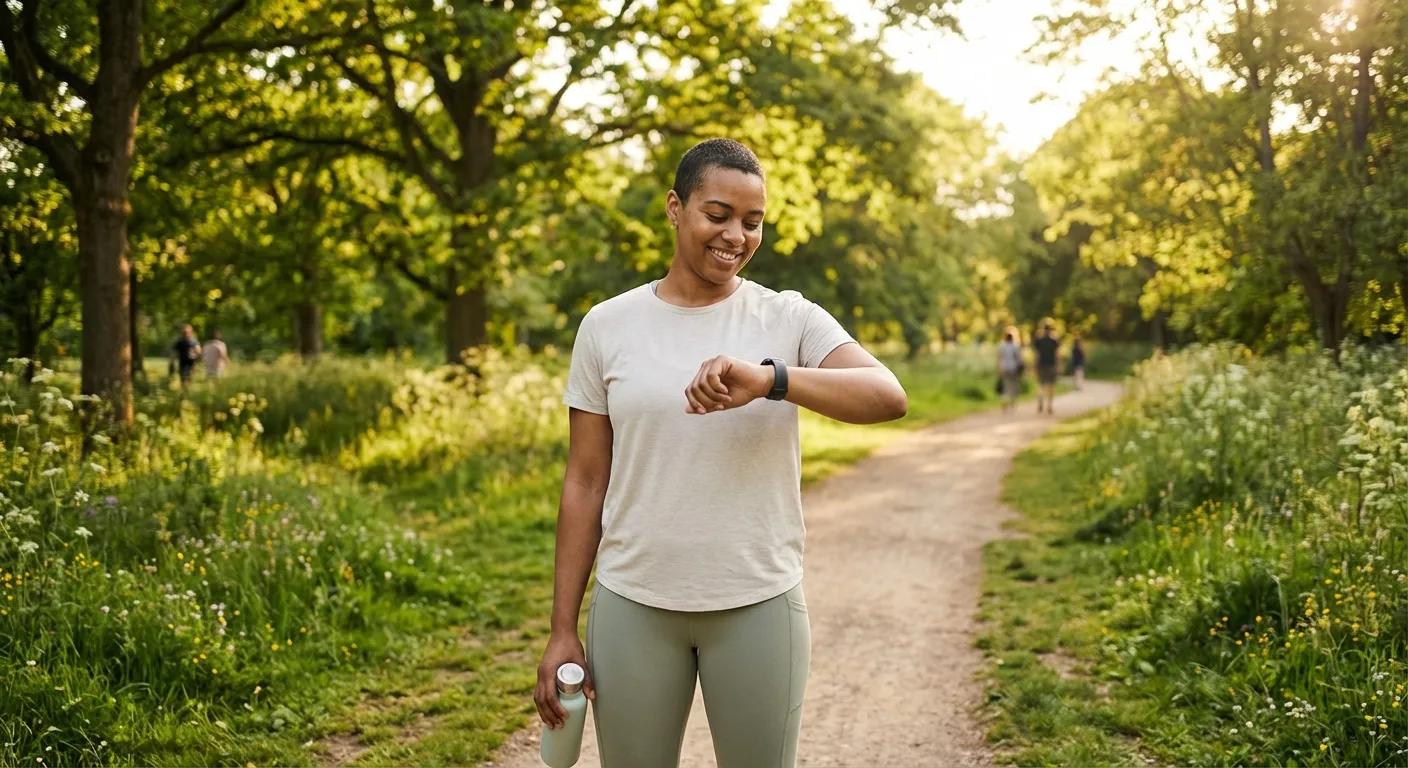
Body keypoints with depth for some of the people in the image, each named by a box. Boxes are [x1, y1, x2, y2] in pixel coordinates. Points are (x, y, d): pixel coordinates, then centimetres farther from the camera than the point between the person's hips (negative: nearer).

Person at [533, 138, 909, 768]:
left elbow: (888, 397, -16)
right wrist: (562, 631, 2)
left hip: (759, 604, 0)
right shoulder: (607, 326, 2)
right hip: (633, 606, 1)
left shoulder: (789, 319, 0)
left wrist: (769, 378, -32)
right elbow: (585, 483, 4)